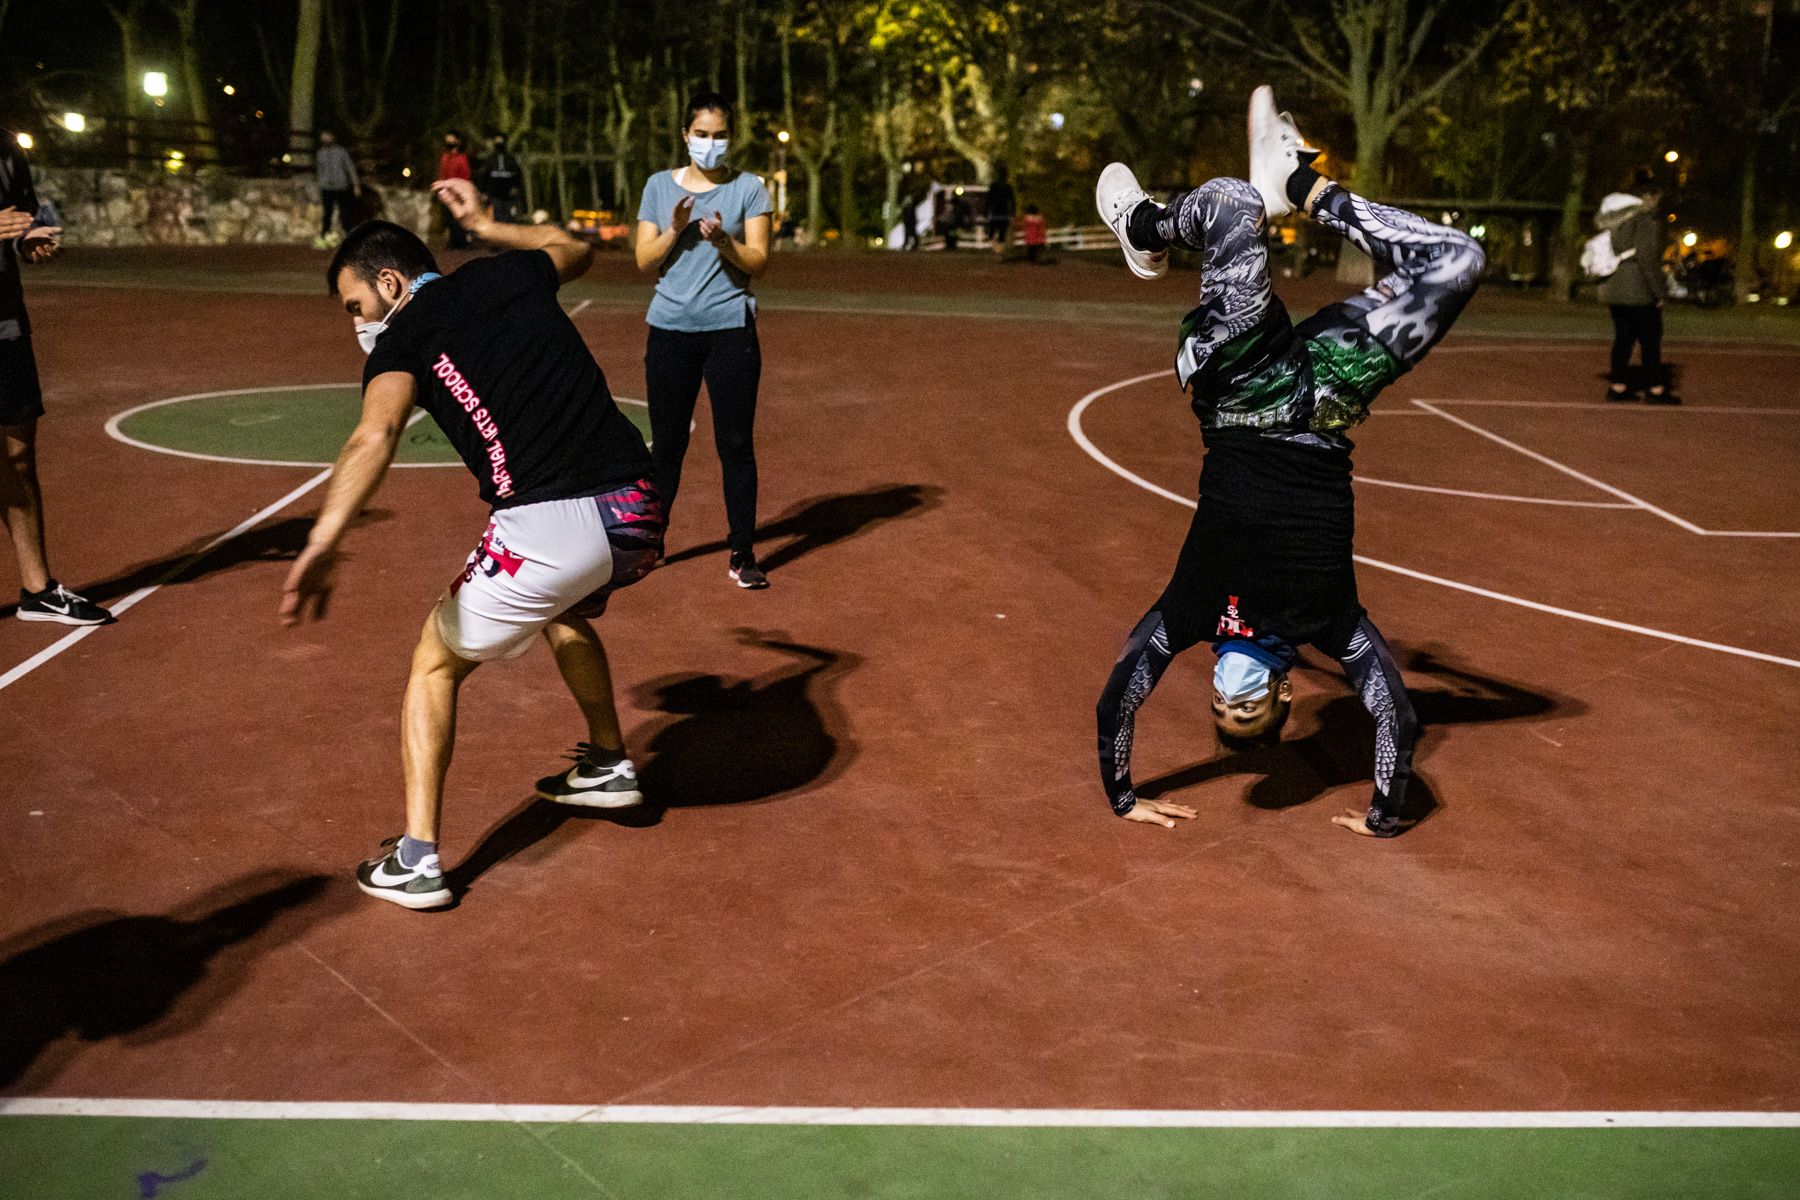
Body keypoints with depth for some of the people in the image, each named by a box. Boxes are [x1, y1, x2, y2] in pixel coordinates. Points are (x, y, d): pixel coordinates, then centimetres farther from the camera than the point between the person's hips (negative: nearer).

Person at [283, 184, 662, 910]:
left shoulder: (403, 336, 2)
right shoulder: (511, 276, 17)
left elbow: (375, 437, -19)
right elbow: (575, 248, 41)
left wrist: (324, 543, -28)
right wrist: (484, 226, 49)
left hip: (547, 530, -6)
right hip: (637, 512, 6)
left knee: (434, 664, 14)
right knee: (566, 609, 38)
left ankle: (416, 861, 9)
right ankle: (609, 766, 46)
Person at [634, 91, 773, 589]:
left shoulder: (749, 188, 3)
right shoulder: (660, 185, 8)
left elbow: (758, 261, -3)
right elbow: (644, 260, 5)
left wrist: (723, 240, -21)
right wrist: (675, 231, -13)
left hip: (730, 329, -1)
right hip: (670, 329, 2)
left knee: (736, 444, -1)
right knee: (666, 442, 8)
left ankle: (742, 554, 7)